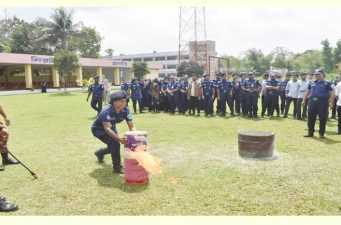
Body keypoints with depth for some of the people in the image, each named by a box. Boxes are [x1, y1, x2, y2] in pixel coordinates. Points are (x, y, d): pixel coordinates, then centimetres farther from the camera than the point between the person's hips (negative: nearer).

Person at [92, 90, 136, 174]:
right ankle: (117, 167, -12)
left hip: (111, 128, 7)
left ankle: (100, 153, 49)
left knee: (114, 147, 16)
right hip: (99, 129, -6)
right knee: (115, 143, -28)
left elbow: (132, 127, -22)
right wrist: (119, 138, -63)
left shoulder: (125, 111, -22)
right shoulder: (106, 112, -38)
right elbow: (107, 129, -48)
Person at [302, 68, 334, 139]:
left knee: (322, 118, 1)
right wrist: (304, 100, 14)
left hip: (322, 102, -4)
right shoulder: (312, 82, 13)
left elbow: (331, 93, -2)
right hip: (312, 101, 4)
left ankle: (321, 133, 11)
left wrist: (331, 102, -11)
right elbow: (308, 91, 20)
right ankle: (310, 132, 17)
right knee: (311, 118, 7)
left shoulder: (327, 83, 1)